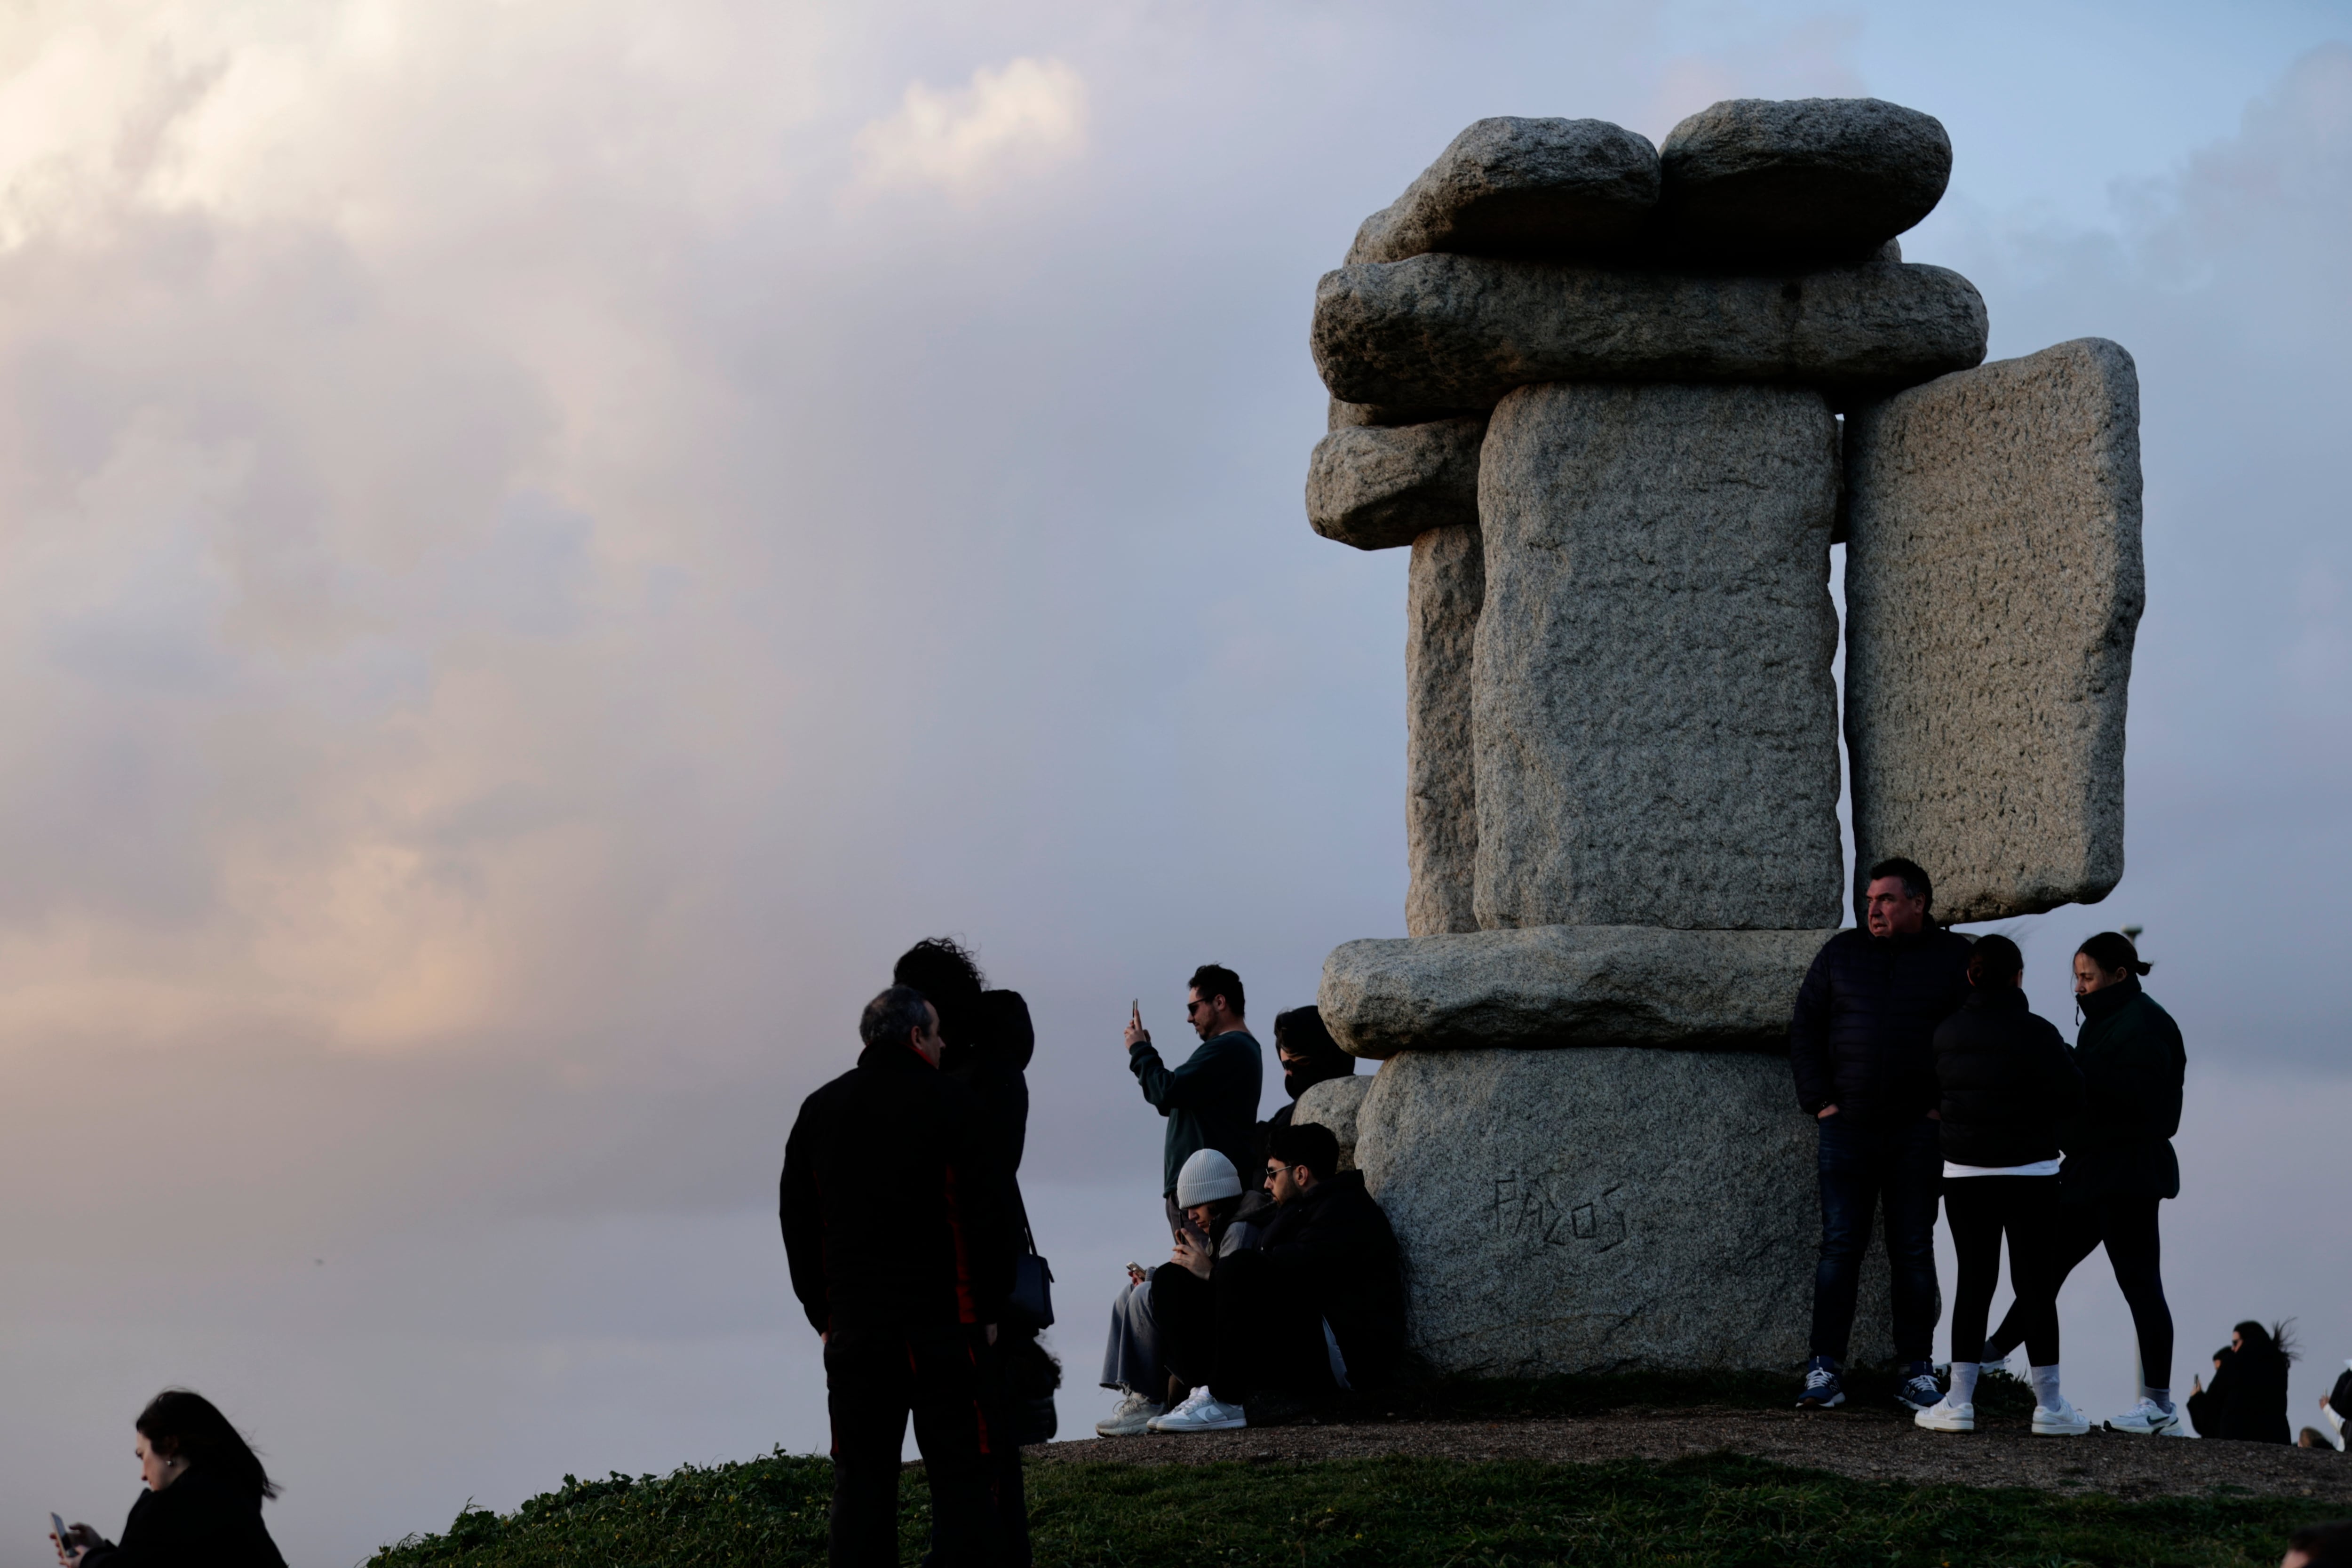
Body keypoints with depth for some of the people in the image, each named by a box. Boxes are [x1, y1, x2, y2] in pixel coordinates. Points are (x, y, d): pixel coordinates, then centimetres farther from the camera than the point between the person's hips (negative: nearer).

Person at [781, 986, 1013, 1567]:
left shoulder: (819, 1110, 11)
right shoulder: (948, 1103, -5)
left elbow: (798, 1224, 13)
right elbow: (984, 1215, -10)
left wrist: (823, 1314, 17)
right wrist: (988, 1309, -2)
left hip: (854, 1325, 4)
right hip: (943, 1320, -4)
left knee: (861, 1477, 7)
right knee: (960, 1475, -2)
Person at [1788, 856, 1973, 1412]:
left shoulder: (1955, 959, 4)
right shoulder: (1840, 955, 9)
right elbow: (1804, 1029, 11)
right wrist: (1819, 1101, 1)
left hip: (1919, 1131, -1)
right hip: (1848, 1126, 1)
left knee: (1914, 1250, 4)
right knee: (1840, 1245, -4)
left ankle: (1916, 1371, 9)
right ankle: (1825, 1371, -4)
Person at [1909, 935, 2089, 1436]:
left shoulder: (1946, 1033, 2)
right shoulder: (2035, 1033, -12)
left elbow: (1934, 1099, 10)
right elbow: (2070, 1098, -10)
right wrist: (2069, 1065, 9)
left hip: (1964, 1175, 3)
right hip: (2029, 1173, -3)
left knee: (1973, 1281, 7)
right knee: (2034, 1284, 1)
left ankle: (1959, 1401, 2)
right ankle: (2049, 1405, 4)